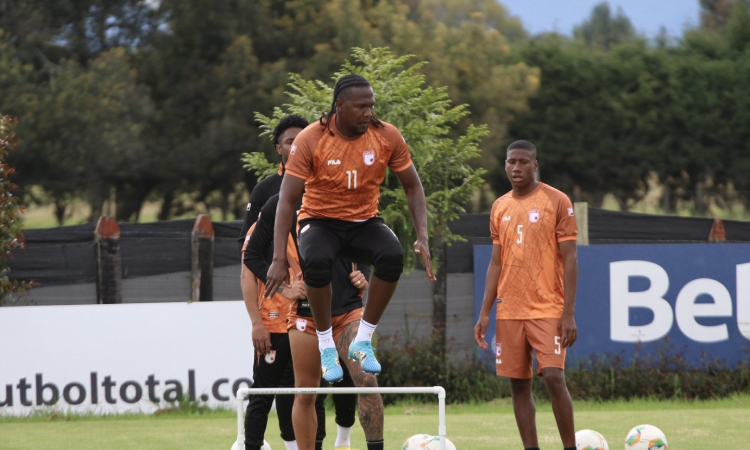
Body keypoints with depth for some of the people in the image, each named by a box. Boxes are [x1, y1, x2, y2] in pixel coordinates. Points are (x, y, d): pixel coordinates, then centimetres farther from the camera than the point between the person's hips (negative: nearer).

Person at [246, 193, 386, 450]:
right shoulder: (279, 205, 0)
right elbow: (252, 255, 4)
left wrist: (362, 278, 3)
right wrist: (284, 288, -7)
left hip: (348, 307, 1)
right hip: (306, 311, -1)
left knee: (366, 380, -16)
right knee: (305, 394, 4)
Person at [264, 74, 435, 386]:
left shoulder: (387, 137, -8)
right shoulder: (310, 140, -16)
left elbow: (412, 187, 4)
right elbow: (287, 200, -14)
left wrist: (422, 238, -9)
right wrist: (279, 259, -21)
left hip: (364, 222, 2)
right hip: (320, 221, -2)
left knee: (393, 255, -32)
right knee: (317, 260, -38)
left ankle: (363, 341, -14)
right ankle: (326, 346, -19)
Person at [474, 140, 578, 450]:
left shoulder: (556, 201, -2)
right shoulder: (500, 207, 12)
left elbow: (569, 258, -5)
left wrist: (568, 313, -12)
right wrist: (484, 313, 9)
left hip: (547, 309, -5)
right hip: (509, 312, 5)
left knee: (554, 378, -15)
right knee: (519, 385, 3)